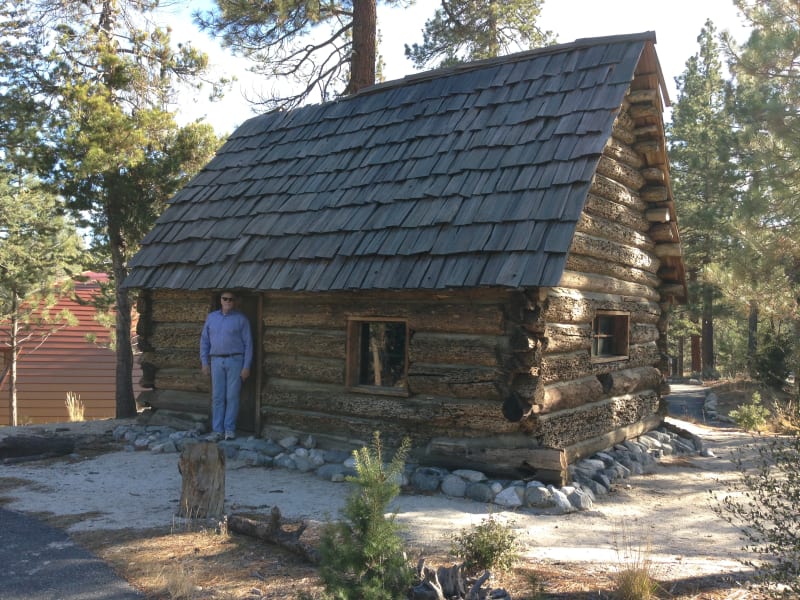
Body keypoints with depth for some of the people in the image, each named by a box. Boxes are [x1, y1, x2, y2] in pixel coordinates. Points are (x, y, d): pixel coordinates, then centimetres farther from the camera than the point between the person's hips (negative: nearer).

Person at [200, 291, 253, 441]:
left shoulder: (241, 318, 0)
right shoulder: (211, 317, 10)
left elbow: (248, 343, -2)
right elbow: (204, 340, 12)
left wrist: (246, 366, -7)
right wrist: (204, 362, 5)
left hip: (235, 360, -3)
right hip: (216, 361, 3)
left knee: (232, 396, -1)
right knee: (217, 397, 3)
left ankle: (229, 429, 6)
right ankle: (217, 430, 8)